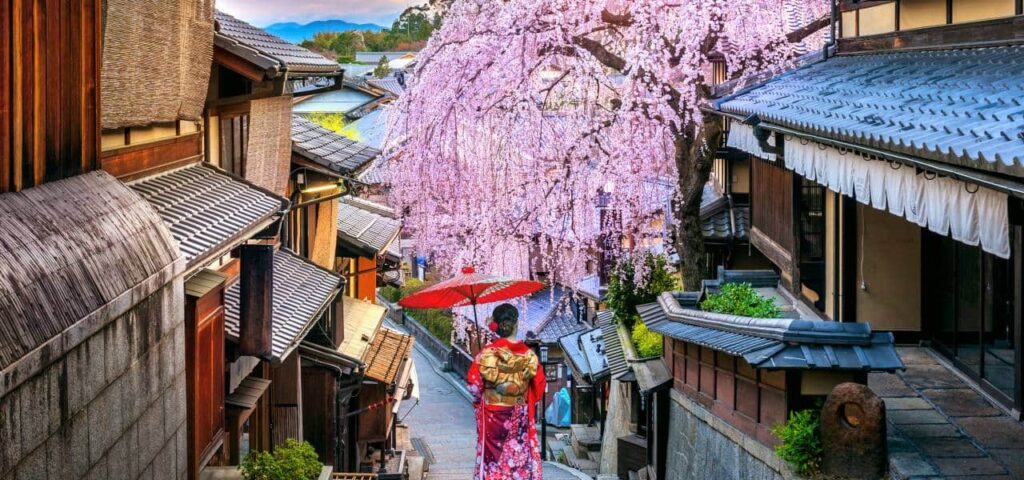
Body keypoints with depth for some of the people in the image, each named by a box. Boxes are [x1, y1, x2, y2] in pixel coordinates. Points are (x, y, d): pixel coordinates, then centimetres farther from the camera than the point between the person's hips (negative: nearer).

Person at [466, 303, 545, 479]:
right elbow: (539, 385, 0)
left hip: (492, 415, -1)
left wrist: (479, 400, 10)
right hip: (518, 417, 1)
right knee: (518, 454, 11)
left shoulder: (488, 353, -14)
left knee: (493, 456, 8)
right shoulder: (528, 355, -9)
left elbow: (473, 383, -10)